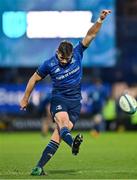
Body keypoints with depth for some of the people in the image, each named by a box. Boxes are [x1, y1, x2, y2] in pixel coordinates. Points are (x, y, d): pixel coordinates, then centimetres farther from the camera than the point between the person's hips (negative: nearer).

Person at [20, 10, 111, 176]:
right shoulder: (49, 64, -5)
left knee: (57, 135, -9)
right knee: (62, 120, -35)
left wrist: (100, 20, -19)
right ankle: (73, 144, -65)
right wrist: (25, 98, 17)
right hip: (58, 99, -2)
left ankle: (39, 167, -9)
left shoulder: (77, 53, -1)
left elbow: (90, 35, -6)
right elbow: (34, 79, 10)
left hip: (75, 102, 2)